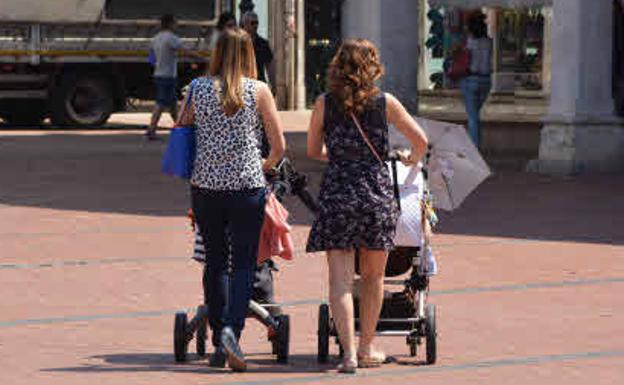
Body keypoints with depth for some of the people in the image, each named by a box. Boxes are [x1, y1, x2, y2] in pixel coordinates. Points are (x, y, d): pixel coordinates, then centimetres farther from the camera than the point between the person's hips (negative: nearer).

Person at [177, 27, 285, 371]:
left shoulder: (197, 89, 2)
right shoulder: (258, 91, -2)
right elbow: (279, 146, 1)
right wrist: (265, 166, 22)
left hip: (205, 185, 2)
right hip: (247, 187, -2)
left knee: (215, 262, 13)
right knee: (243, 263, 3)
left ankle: (219, 342, 15)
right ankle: (232, 330, -18)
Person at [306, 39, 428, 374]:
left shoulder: (325, 104, 2)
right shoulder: (384, 102, 0)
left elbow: (313, 151, 12)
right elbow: (421, 141, 3)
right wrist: (411, 159, 25)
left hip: (336, 193, 0)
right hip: (376, 193, 0)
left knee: (340, 280, -2)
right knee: (372, 277, 16)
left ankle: (349, 353, -14)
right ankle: (366, 348, 24)